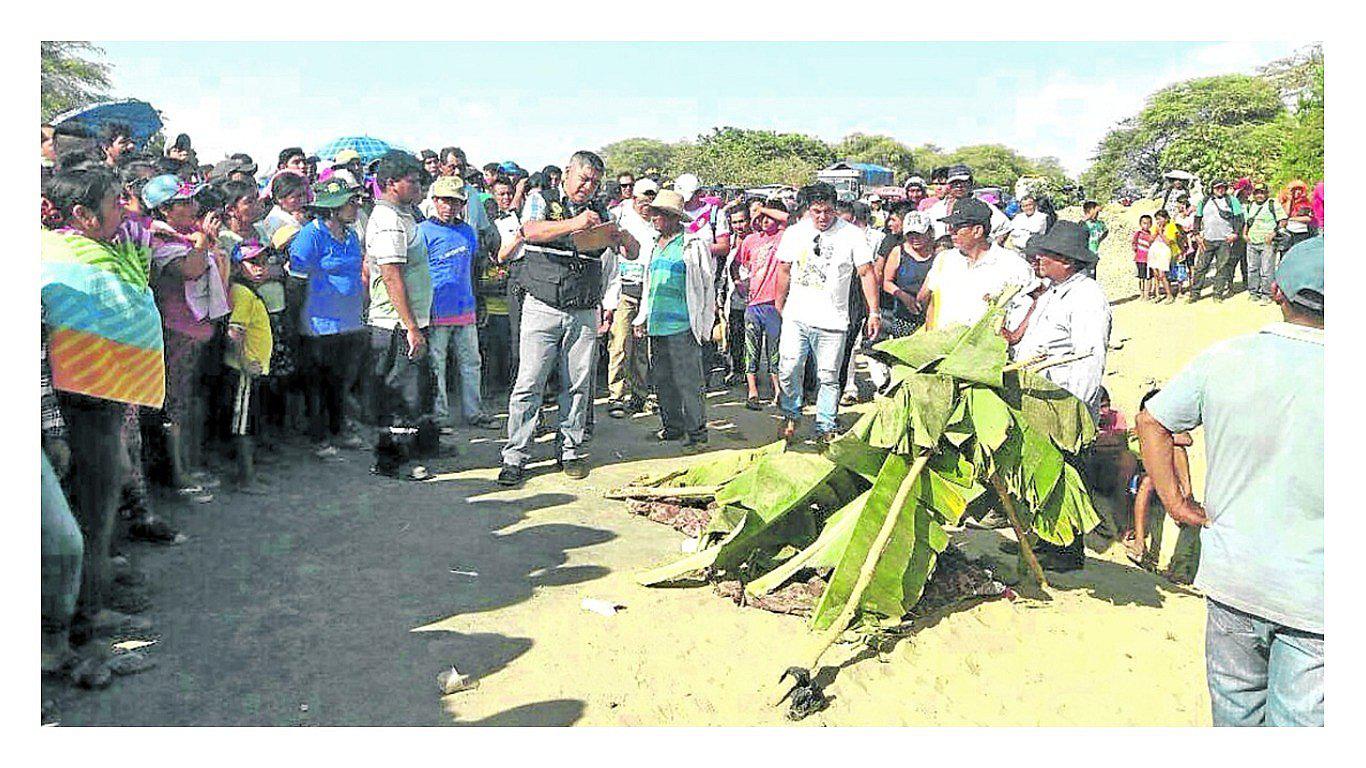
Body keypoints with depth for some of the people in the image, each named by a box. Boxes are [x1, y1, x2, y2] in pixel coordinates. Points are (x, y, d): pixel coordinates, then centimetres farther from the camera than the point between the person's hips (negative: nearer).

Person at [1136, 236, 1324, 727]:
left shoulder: (1224, 359, -7)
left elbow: (1151, 420, 1)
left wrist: (1174, 501, 7)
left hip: (1231, 573, 3)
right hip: (1315, 593, -3)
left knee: (1235, 705, 23)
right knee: (1298, 722, 10)